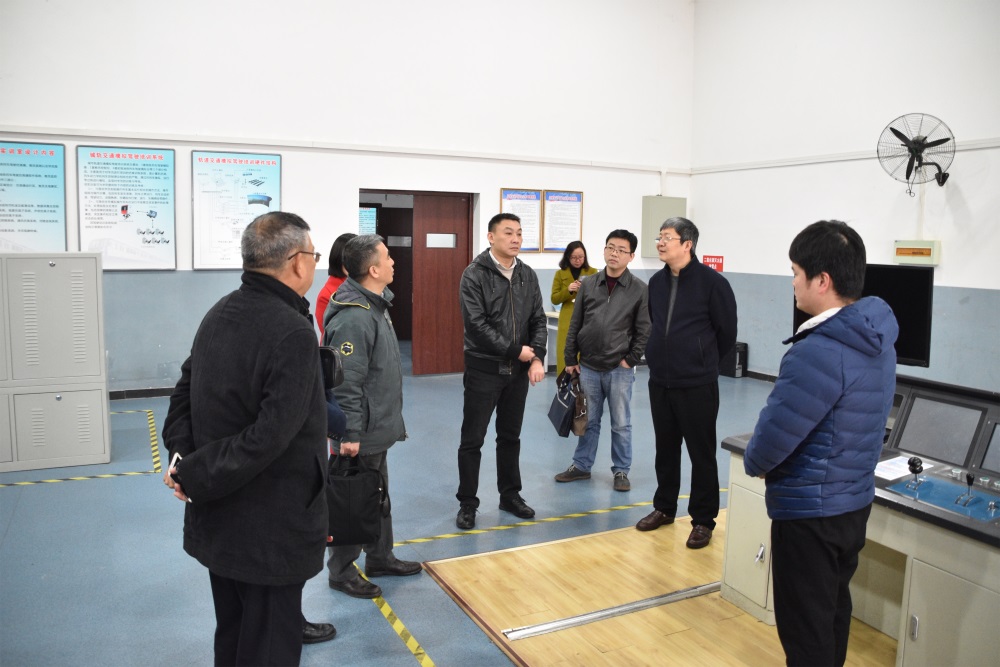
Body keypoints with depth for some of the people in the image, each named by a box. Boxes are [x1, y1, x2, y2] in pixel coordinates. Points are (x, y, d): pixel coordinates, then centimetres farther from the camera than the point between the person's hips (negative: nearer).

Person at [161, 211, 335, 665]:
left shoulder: (219, 314, 3)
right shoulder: (293, 333, -24)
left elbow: (184, 393, 6)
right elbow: (272, 436, -29)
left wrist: (185, 458, -5)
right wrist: (194, 477, -19)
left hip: (218, 519, 8)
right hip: (270, 527, -8)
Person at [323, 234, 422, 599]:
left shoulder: (375, 304, 8)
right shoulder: (353, 318, -25)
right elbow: (346, 383, -27)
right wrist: (349, 434, -25)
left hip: (376, 427, 10)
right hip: (360, 433, -10)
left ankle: (380, 558, 37)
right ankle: (342, 572, 21)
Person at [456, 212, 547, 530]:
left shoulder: (528, 275, 6)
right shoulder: (475, 274, -10)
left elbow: (538, 320, 5)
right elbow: (477, 325, -18)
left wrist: (537, 358, -9)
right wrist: (515, 351, -15)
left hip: (518, 371, 5)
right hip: (483, 370, -5)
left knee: (510, 437, 16)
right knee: (472, 440, 3)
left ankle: (510, 495, 30)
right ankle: (467, 503, 16)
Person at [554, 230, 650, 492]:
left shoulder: (639, 290, -5)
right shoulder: (588, 285, 4)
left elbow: (644, 330, -4)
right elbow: (575, 325, 6)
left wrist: (631, 360, -8)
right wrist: (570, 359, 5)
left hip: (619, 370, -2)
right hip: (588, 367, 3)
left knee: (621, 424, 7)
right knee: (588, 421, 14)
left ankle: (621, 471, 21)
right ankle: (581, 466, 26)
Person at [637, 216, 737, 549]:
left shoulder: (712, 281, -12)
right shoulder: (656, 281, 5)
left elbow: (727, 331, -4)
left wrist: (704, 361, 6)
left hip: (698, 385, -5)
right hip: (659, 382, 6)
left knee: (702, 454, 5)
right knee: (665, 449, 17)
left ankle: (703, 520, 18)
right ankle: (664, 507, 33)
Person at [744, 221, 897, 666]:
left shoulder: (819, 352, -28)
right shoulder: (877, 340, 2)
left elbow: (774, 434, -26)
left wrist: (754, 464, -3)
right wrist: (769, 463, 6)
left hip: (809, 511, -9)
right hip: (853, 501, 9)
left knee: (805, 627, 7)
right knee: (834, 608, 25)